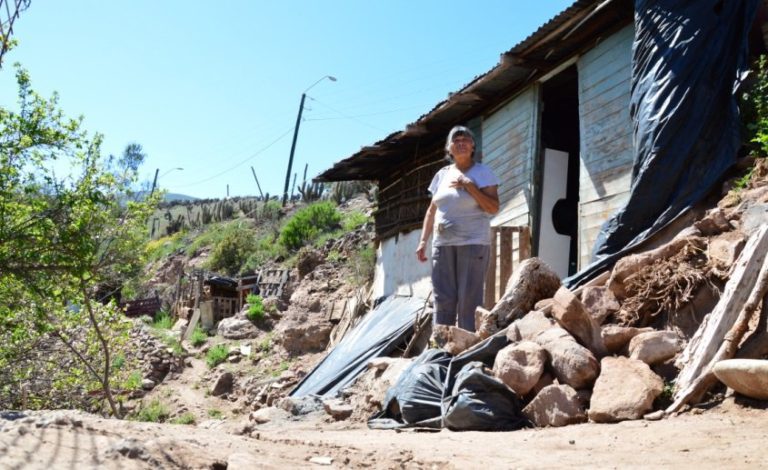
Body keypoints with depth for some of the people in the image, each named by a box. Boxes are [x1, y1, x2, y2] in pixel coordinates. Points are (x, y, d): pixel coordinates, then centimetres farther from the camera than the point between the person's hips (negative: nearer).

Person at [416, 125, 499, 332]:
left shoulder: (483, 172, 1)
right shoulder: (442, 174, 14)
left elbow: (493, 208, -9)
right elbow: (432, 211, 17)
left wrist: (469, 185, -14)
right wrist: (423, 241, 10)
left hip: (473, 243, -4)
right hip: (442, 244, 4)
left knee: (469, 300, -7)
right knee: (443, 299, 3)